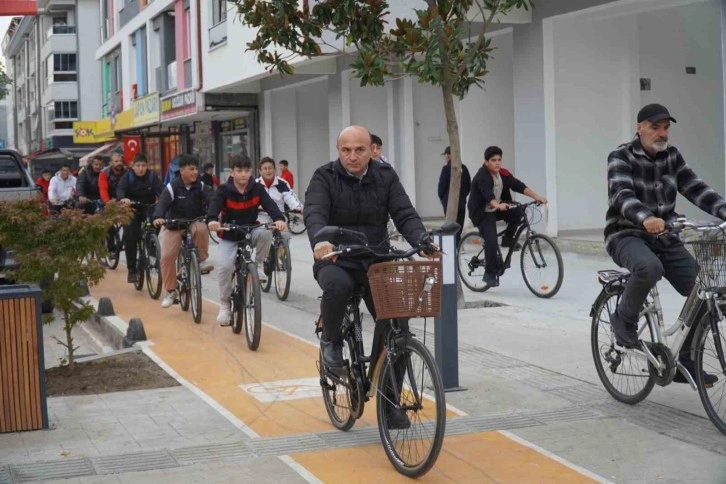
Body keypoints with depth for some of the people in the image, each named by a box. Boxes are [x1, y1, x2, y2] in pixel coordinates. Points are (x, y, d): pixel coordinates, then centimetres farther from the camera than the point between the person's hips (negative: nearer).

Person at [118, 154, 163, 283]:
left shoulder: (152, 177, -3)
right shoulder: (128, 176, -7)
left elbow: (160, 189, -18)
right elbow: (120, 189, -24)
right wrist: (123, 198, -47)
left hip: (148, 208, 2)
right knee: (130, 237, -11)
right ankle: (131, 270, -5)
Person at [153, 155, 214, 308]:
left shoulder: (201, 186, -7)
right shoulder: (173, 186, -13)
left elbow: (211, 200, -22)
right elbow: (163, 202, -26)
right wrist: (158, 217, -46)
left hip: (195, 222, 0)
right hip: (174, 224, 0)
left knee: (202, 228, -36)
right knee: (167, 256, -11)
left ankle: (201, 261, -15)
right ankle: (171, 292, 5)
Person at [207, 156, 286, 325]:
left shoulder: (257, 189, -9)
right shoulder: (224, 191, -15)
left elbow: (269, 204, -23)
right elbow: (214, 205, -32)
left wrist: (279, 218, -45)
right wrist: (212, 220, -55)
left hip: (250, 232, 1)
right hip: (229, 236, -1)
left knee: (265, 233, -31)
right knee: (225, 266, -21)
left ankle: (258, 266, -5)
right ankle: (224, 305, -1)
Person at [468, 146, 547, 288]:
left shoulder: (503, 174, -3)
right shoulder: (482, 176, -23)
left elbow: (519, 186, -11)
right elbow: (487, 194, -40)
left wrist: (537, 197, -23)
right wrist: (498, 205, -59)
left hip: (496, 210, 6)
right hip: (482, 213, -6)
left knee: (518, 211, -19)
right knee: (491, 241, -21)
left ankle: (508, 239, 2)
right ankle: (490, 275, -7)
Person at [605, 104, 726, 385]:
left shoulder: (672, 157, 8)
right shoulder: (621, 158, -9)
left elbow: (696, 190, -3)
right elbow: (622, 195, -27)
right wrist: (646, 218, -47)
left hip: (665, 238, 6)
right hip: (628, 235, -5)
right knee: (650, 267, -38)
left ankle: (684, 362, 5)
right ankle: (624, 318, -10)